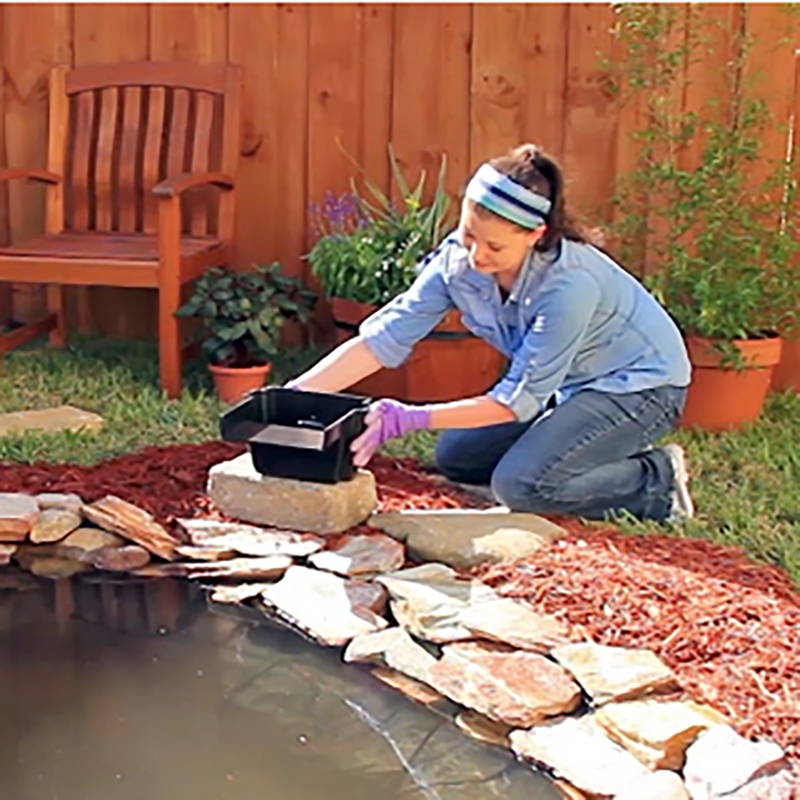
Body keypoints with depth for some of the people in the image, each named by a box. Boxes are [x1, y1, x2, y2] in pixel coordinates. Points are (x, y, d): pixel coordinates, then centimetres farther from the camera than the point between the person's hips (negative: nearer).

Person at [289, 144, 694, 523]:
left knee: (520, 483, -24)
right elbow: (383, 338, -17)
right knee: (455, 456, 4)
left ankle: (658, 481, -3)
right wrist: (295, 395, -28)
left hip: (639, 384, -7)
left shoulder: (570, 285, -35)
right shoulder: (458, 259, -17)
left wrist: (412, 418, -34)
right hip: (568, 383, 8)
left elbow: (519, 399, -29)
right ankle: (607, 456, 12)